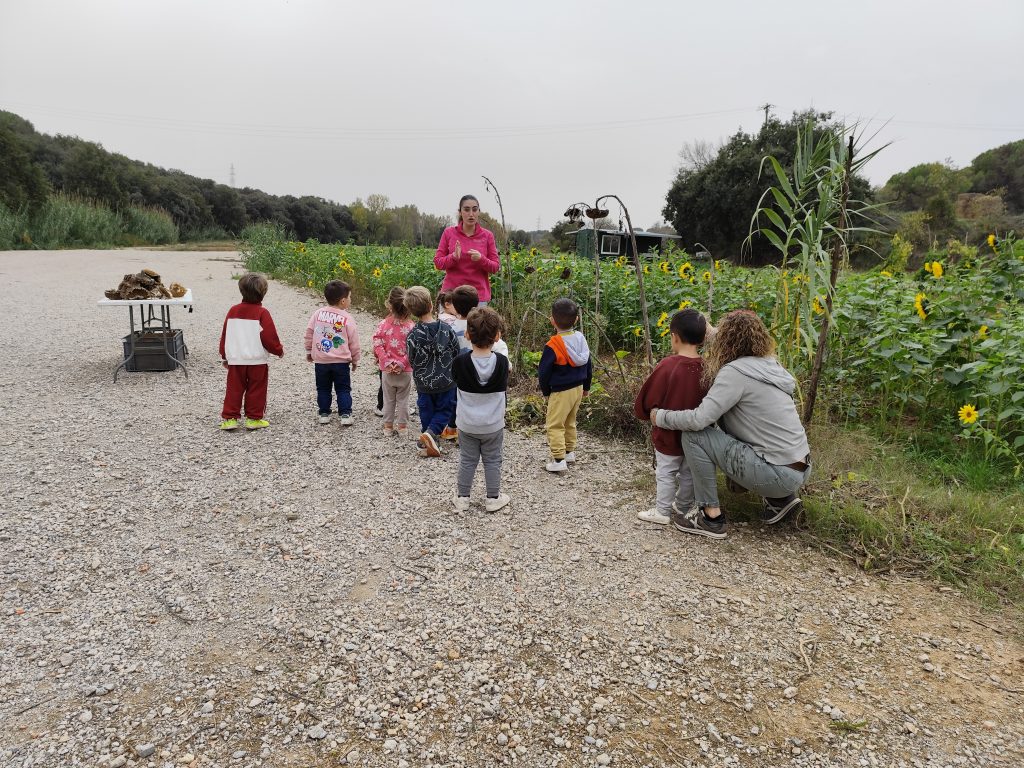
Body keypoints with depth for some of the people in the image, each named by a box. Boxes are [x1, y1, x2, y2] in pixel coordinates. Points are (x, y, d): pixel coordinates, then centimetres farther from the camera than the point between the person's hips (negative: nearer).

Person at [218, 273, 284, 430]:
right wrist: (279, 350, 6)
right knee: (256, 391, 8)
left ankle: (229, 418, 11)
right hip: (257, 360, -3)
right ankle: (253, 418, 13)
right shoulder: (262, 312, -11)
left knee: (234, 390, 11)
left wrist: (224, 356, 19)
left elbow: (224, 335, 8)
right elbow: (269, 337, -12)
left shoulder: (233, 310, 2)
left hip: (235, 360, 4)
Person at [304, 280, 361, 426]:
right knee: (343, 389, 9)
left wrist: (309, 351, 17)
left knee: (323, 388, 16)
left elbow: (308, 334, 3)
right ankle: (345, 415, 4)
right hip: (341, 361, -2)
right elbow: (354, 342, -3)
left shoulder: (318, 314, -3)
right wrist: (355, 360, 11)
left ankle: (324, 414, 19)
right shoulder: (347, 318, -9)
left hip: (320, 360, 2)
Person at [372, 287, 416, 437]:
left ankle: (388, 426, 23)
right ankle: (402, 427, 19)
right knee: (403, 400, 12)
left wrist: (387, 362, -11)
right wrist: (402, 364, -11)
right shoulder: (411, 326, -11)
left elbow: (378, 345, -13)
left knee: (388, 400, 15)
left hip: (387, 370, 1)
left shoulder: (383, 324, -8)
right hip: (406, 370, -1)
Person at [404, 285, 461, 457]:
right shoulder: (446, 330, -12)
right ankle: (431, 432, -7)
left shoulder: (412, 335, -14)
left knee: (427, 412, 16)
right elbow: (456, 353, -2)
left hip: (424, 383, 0)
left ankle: (428, 444, 20)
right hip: (446, 381, 0)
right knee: (445, 410, 15)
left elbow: (412, 361, -3)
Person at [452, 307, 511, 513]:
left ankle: (462, 497, 25)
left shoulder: (460, 362, -18)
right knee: (492, 461, 15)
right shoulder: (502, 361, -15)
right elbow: (503, 386, 0)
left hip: (467, 424, 0)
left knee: (467, 460, 15)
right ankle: (493, 498, 25)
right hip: (494, 425, 0)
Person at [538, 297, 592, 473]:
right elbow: (589, 365, 10)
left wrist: (545, 391, 2)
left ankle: (559, 460, -1)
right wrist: (586, 387, 22)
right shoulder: (581, 339, 0)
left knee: (555, 426, 1)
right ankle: (569, 452, 33)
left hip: (561, 392, -7)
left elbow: (544, 371, -14)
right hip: (578, 388, 7)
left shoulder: (553, 345, -21)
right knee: (570, 422, 22)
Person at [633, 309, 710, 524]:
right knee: (688, 474, 19)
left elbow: (648, 398, -14)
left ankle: (662, 512, 20)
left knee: (666, 474, 10)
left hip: (669, 435, -4)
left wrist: (644, 413, 7)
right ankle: (684, 508, 33)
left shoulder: (668, 366, -22)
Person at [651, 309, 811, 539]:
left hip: (779, 474, -9)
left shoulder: (735, 372, -15)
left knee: (693, 435, -11)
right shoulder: (768, 365, 10)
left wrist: (660, 416, -5)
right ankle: (781, 499, 21)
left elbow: (698, 419, -20)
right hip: (800, 469, 9)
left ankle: (711, 516, 1)